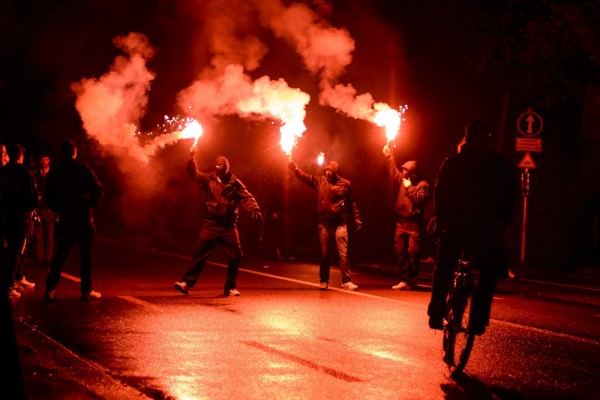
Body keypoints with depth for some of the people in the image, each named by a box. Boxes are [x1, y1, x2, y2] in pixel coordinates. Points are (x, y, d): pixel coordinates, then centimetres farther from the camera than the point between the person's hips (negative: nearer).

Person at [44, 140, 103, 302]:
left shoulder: (54, 173, 3)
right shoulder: (83, 170, -5)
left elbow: (49, 196, 4)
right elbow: (97, 189, -11)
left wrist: (59, 209, 13)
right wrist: (90, 205, 1)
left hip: (65, 218, 3)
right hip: (83, 218, -3)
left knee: (61, 254, 10)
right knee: (86, 254, 6)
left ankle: (50, 288, 0)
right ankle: (86, 291, 7)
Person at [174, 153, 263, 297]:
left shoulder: (235, 184, 2)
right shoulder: (209, 180, 4)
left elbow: (247, 198, -6)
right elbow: (194, 174, -1)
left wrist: (255, 209, -24)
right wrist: (192, 159, -16)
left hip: (229, 226, 1)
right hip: (211, 224, -1)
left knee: (235, 255, -1)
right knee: (200, 254, -3)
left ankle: (230, 287, 12)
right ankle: (187, 283, 0)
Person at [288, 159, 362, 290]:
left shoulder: (345, 184, 1)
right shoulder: (320, 181, 4)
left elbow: (351, 203, 8)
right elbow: (305, 177, -4)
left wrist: (356, 219, 8)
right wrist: (294, 168, -19)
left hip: (339, 223, -2)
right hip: (324, 223, 2)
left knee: (343, 253, -9)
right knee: (324, 254, 7)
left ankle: (346, 281, -4)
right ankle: (324, 281, 18)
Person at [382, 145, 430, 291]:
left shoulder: (422, 185, -2)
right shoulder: (402, 181, 15)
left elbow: (419, 199, -16)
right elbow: (393, 170, 15)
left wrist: (409, 187, -9)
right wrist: (388, 156, 6)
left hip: (415, 224, -6)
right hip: (401, 223, 6)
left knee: (413, 252, -6)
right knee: (400, 251, 1)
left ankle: (412, 280, 4)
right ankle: (404, 280, 3)